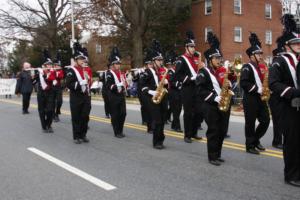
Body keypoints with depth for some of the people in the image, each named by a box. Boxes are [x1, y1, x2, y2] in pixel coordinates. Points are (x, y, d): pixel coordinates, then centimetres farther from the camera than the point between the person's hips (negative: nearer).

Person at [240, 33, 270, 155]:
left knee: (265, 121, 9)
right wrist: (257, 89, -24)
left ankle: (255, 140, 27)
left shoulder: (260, 67, 15)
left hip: (260, 99, 8)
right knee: (250, 123, 0)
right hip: (250, 100, -8)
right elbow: (243, 83, -22)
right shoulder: (246, 67, -10)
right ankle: (250, 146, 11)